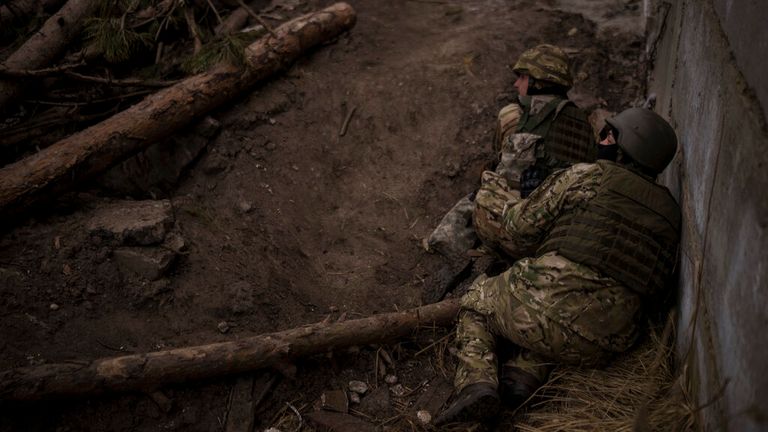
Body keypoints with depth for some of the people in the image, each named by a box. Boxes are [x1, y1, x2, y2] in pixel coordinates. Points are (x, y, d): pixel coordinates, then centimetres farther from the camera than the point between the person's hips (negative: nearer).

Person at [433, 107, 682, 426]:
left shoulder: (587, 177, -1)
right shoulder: (670, 212, 16)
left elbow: (522, 227, 0)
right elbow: (656, 285, 21)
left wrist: (507, 207, 24)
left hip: (552, 302, -5)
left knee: (476, 302, 22)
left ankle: (478, 383, -2)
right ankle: (524, 376, 7)